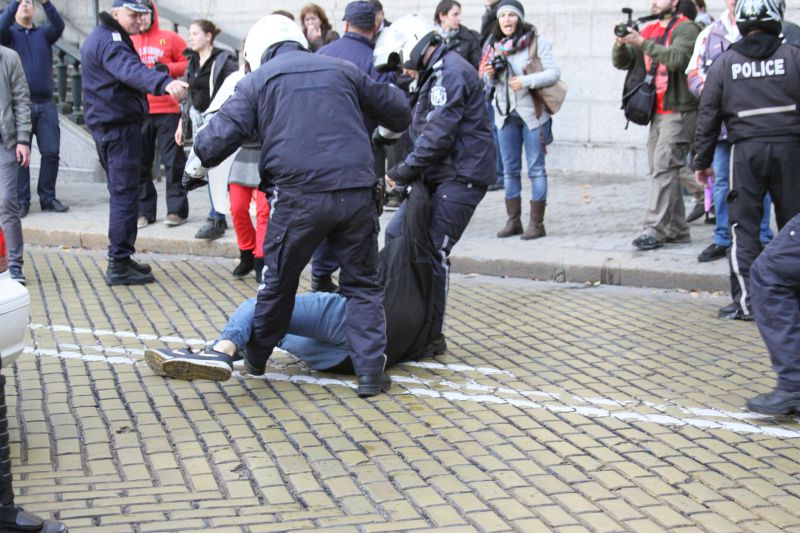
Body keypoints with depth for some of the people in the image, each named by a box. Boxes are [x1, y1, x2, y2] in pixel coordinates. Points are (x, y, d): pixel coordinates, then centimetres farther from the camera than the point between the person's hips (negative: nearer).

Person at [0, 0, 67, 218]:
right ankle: (21, 201, 1)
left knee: (51, 152, 0)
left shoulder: (44, 33, 13)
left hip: (45, 104, 2)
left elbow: (59, 26, -7)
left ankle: (48, 198, 10)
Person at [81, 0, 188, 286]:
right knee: (125, 195, -9)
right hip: (120, 125, -11)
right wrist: (164, 83, -55)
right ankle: (119, 266, -9)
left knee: (121, 194, 18)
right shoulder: (110, 41, -18)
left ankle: (120, 259, 25)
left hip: (105, 123, 11)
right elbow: (131, 70, -37)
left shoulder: (100, 38, 17)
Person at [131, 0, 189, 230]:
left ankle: (177, 209, 4)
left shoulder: (170, 38, 5)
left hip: (167, 111, -2)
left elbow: (188, 64, 6)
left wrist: (168, 68, -10)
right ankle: (144, 211, 14)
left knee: (173, 161, -1)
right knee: (140, 163, 6)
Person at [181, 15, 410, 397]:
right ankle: (370, 373, 6)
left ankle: (256, 358, 31)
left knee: (279, 281, 16)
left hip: (299, 197, -2)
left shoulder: (257, 80, 9)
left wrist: (195, 168, 17)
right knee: (362, 284, 11)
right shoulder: (342, 70, 17)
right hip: (356, 193, 2)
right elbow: (397, 111, 24)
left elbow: (222, 133, 0)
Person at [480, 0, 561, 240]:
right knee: (510, 169, 10)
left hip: (533, 112, -5)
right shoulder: (494, 44, 10)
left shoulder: (536, 42, -6)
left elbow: (554, 73, -12)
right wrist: (489, 74, -3)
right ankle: (513, 221, 17)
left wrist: (527, 81, -25)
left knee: (536, 168, -2)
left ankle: (537, 223, 2)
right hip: (505, 112, 6)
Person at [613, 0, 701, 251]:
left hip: (678, 112, -8)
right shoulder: (649, 30, 16)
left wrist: (642, 43, -25)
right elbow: (622, 62, 12)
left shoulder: (686, 28, -6)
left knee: (664, 169, -14)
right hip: (657, 113, 8)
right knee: (661, 171, 8)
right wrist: (621, 44, -8)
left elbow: (677, 58, -23)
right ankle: (677, 230, 15)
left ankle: (654, 230, -16)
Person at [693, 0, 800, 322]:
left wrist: (702, 161, 14)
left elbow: (708, 116, 6)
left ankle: (746, 301, -1)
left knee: (744, 226, 4)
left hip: (746, 151, 0)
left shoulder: (724, 63, 3)